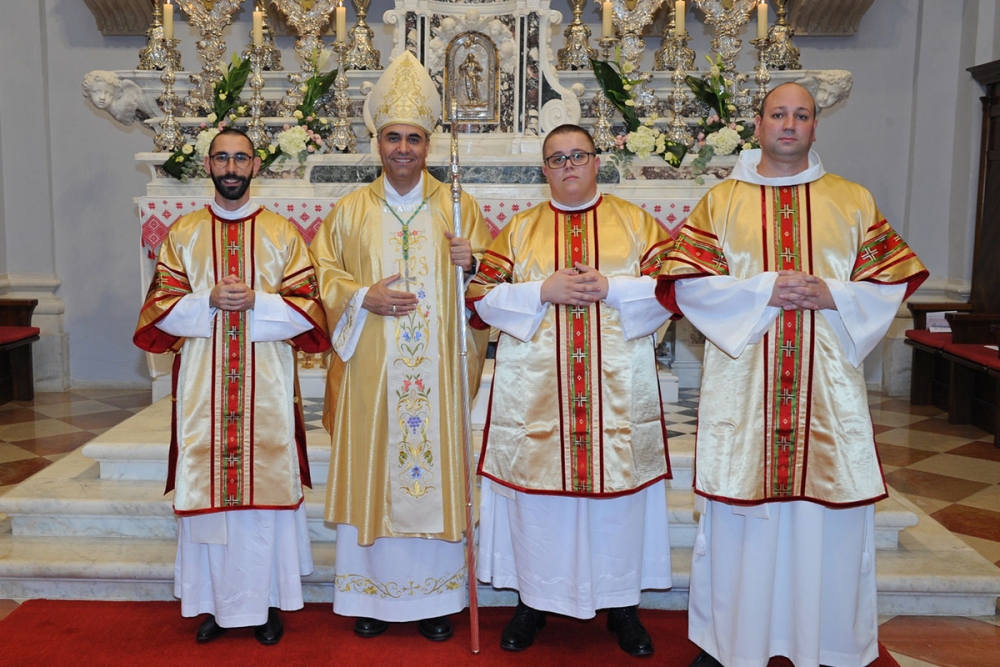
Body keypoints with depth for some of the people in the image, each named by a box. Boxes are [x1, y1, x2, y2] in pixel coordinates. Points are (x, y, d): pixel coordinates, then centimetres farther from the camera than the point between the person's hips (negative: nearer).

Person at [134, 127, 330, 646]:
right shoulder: (183, 233, 9)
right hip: (203, 384, 1)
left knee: (266, 484, 2)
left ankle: (265, 602, 15)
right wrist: (210, 302, -13)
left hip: (267, 383, -1)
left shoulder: (282, 233, 5)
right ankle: (214, 603, 18)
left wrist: (255, 301, -15)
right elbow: (160, 307, 4)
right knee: (206, 487, 4)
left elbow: (307, 308, 0)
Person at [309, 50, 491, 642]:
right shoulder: (350, 211, 9)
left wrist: (473, 260, -12)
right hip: (371, 371, 1)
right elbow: (323, 273, 8)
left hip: (439, 370, 0)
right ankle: (375, 595, 20)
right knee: (373, 472, 4)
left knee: (437, 469, 4)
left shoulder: (460, 207, 8)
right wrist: (363, 297, -10)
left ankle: (436, 597, 19)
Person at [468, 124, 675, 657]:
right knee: (536, 488, 4)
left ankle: (621, 602, 22)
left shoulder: (636, 222, 8)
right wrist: (542, 291, -12)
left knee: (618, 488, 5)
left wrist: (611, 288, -13)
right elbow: (481, 295, 3)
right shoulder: (519, 229, 10)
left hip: (618, 386, 0)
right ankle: (533, 599, 22)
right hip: (536, 388, 1)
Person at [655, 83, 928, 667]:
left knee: (831, 510, 5)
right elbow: (684, 282, -2)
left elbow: (894, 279, 8)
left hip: (830, 383, 1)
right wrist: (763, 290, -13)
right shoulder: (721, 201, 7)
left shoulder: (854, 201, 10)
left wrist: (831, 295, -10)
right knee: (742, 512, 4)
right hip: (743, 384, -1)